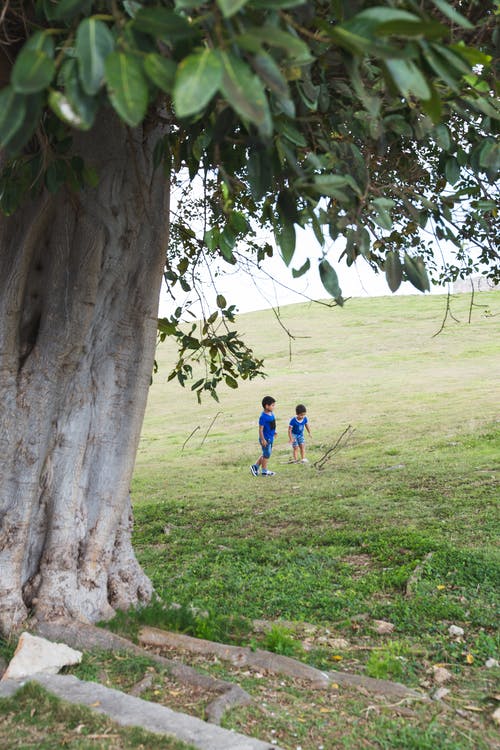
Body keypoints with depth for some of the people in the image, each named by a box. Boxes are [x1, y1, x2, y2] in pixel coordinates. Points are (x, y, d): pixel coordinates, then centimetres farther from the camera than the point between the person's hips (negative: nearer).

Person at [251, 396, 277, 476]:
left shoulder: (271, 414, 5)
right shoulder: (263, 417, -22)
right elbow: (260, 429, -21)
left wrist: (274, 432, 21)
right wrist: (263, 439, -22)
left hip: (270, 438, 9)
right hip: (266, 439, -9)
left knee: (266, 454, 18)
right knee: (266, 455, 4)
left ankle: (255, 466, 27)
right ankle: (264, 471, 19)